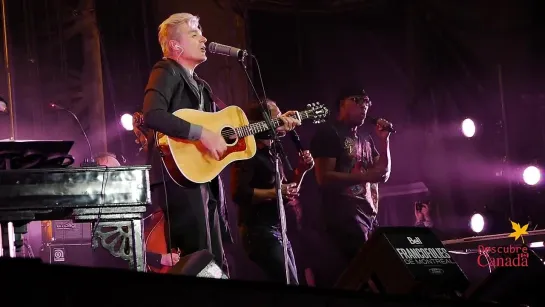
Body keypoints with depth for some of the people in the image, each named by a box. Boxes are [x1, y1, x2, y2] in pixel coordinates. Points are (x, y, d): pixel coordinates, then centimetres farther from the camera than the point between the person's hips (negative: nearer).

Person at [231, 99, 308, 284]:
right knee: (290, 287, -16)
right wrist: (275, 192, -20)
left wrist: (301, 171, 8)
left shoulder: (271, 154, 17)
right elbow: (239, 193, -23)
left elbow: (286, 197, 22)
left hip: (278, 231, 10)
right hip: (259, 231, -10)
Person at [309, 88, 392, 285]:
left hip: (369, 215, 8)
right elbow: (324, 178, -13)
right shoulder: (329, 133, -3)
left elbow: (383, 175, 17)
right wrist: (365, 176, -17)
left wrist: (384, 139, 8)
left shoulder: (365, 139, 21)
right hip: (345, 216, -8)